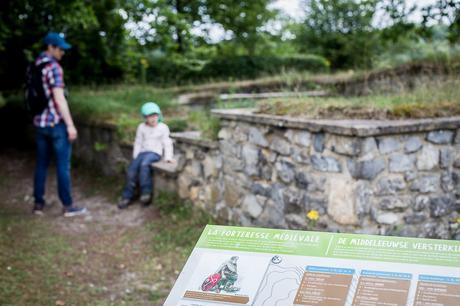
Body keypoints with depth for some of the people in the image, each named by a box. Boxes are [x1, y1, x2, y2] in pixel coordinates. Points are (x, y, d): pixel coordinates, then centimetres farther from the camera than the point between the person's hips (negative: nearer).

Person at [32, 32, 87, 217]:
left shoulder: (34, 67, 10)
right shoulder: (53, 67, -14)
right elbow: (59, 99, -19)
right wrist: (70, 125, -17)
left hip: (40, 122, 8)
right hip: (56, 123, -8)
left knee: (41, 164, 13)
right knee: (63, 166, -1)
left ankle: (38, 203, 18)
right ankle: (68, 206, 4)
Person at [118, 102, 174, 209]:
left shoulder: (163, 127, 5)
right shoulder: (141, 127, 13)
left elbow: (167, 144, 4)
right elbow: (138, 143, 14)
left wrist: (168, 157, -6)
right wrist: (135, 157, 5)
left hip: (155, 153, -4)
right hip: (142, 152, 4)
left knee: (144, 164, -35)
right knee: (132, 169, -20)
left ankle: (146, 192, -28)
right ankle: (127, 196, -11)